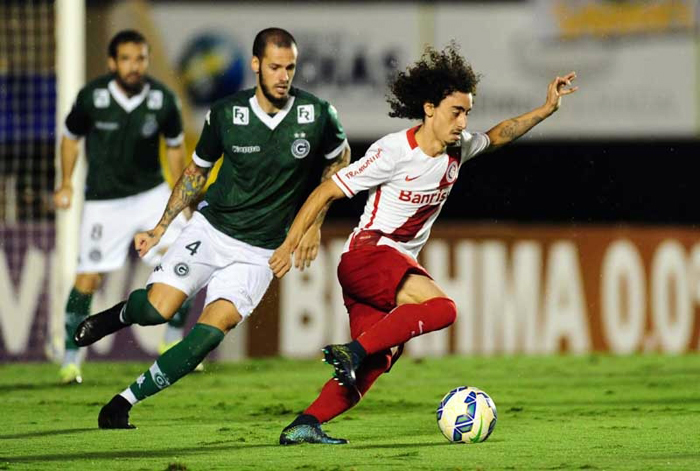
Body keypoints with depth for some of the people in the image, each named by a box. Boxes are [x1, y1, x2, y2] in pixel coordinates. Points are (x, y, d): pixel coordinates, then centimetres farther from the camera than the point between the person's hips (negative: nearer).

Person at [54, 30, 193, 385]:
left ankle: (173, 345, 6)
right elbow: (71, 137, 5)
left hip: (151, 192, 2)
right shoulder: (92, 97, -14)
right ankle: (71, 359, 6)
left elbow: (174, 145, 8)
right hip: (104, 201, -2)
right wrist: (66, 183, 1)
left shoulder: (163, 100, -10)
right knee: (88, 278, -7)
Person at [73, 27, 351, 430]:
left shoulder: (317, 115, -9)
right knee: (156, 311, -17)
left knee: (210, 332, -19)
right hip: (211, 229, 1)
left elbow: (340, 159, 12)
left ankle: (124, 402, -7)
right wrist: (160, 229, 9)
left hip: (260, 252, -1)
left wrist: (315, 223, 7)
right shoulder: (226, 113, -7)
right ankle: (121, 314, 22)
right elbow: (197, 171, 10)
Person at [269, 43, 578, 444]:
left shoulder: (459, 148, 6)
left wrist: (546, 109, 19)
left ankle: (304, 425, -8)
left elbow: (497, 136, 30)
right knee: (441, 307, -29)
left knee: (375, 364, -5)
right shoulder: (393, 152, -16)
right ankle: (351, 351, -29)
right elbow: (326, 192, -11)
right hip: (366, 255, -8)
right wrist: (290, 245, -13)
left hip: (398, 265, 8)